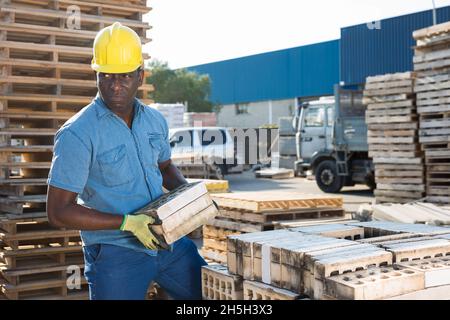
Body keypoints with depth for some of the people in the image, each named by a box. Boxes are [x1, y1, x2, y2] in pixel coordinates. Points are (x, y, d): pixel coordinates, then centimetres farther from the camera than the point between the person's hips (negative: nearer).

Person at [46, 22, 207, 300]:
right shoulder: (78, 134, -16)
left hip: (167, 241, 6)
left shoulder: (155, 120, 4)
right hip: (114, 253, -6)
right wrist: (127, 223, -21)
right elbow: (59, 212, -17)